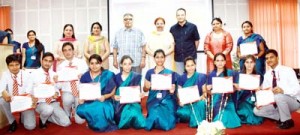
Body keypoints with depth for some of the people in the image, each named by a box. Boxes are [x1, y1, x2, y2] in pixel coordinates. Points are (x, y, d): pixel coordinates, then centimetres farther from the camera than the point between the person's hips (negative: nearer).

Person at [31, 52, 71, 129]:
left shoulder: (54, 74, 8)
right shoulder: (34, 74, -5)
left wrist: (56, 93, -12)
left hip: (53, 102, 4)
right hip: (40, 102, -4)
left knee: (66, 123, -11)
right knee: (48, 109, -40)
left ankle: (48, 117, 16)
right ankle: (42, 120, -3)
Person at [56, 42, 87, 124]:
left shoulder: (82, 63, 3)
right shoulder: (60, 66, 6)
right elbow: (59, 84, 3)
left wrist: (82, 77, -22)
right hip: (67, 92, 1)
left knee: (80, 120, -7)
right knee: (67, 100, -37)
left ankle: (77, 107, 29)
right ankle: (67, 115, -1)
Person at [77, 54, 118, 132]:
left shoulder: (108, 75, 0)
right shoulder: (85, 76, 7)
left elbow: (113, 91, 2)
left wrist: (104, 97, -17)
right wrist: (81, 99, -13)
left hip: (103, 102, -2)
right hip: (88, 102, 2)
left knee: (100, 109, -37)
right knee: (81, 110, -31)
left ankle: (103, 125, -4)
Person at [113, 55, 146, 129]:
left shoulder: (136, 76, 5)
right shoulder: (116, 77, 6)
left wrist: (140, 95, -21)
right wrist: (115, 97, -18)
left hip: (132, 103, 0)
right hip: (120, 105, 0)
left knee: (133, 113, -32)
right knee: (128, 114, -29)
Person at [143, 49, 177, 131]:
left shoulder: (170, 73, 5)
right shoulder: (149, 72, 8)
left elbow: (172, 89, 5)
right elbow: (145, 89, 9)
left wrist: (171, 90, -19)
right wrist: (147, 86, -13)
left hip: (166, 101, -1)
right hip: (153, 101, 1)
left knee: (165, 125, -19)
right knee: (155, 118, -25)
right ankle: (154, 120, 10)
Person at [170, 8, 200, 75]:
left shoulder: (192, 27, -2)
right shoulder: (173, 28, 3)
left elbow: (197, 40, 5)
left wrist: (193, 51, 7)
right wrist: (175, 52, 8)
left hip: (191, 57, -2)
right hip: (178, 58, 2)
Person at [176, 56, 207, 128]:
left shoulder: (201, 76, 3)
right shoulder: (181, 78, 6)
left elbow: (205, 92, 2)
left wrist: (201, 97, -19)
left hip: (198, 101, -1)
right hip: (185, 103, 1)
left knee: (201, 104, -36)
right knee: (181, 113, -29)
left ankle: (197, 122, -15)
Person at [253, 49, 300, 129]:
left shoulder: (288, 70, -15)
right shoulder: (267, 74, 3)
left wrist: (283, 90, -42)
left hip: (293, 101, -6)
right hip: (276, 103, 6)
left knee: (278, 96, -38)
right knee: (257, 110, -11)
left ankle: (287, 121, -13)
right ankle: (281, 117, 4)